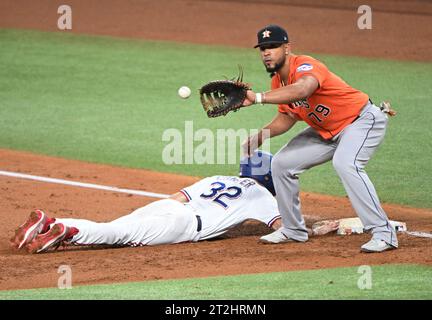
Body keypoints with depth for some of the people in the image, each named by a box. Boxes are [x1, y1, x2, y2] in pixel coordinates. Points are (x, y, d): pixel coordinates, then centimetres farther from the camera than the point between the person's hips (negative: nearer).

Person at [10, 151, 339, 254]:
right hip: (185, 223, -6)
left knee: (108, 230, -7)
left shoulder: (217, 179, 33)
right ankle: (67, 231, -45)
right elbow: (283, 226, 7)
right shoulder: (260, 195, 16)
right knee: (123, 234, -25)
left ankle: (49, 223, -26)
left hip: (164, 204, 6)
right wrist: (317, 231, 21)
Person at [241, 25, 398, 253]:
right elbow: (287, 116, 10)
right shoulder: (278, 81, 0)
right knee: (282, 163, 7)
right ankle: (293, 230, 22)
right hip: (326, 131, 10)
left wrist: (258, 97, -56)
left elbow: (301, 90, -52)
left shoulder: (306, 66, -28)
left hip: (363, 120, -10)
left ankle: (384, 234, -33)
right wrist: (260, 136, -6)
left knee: (344, 163, -35)